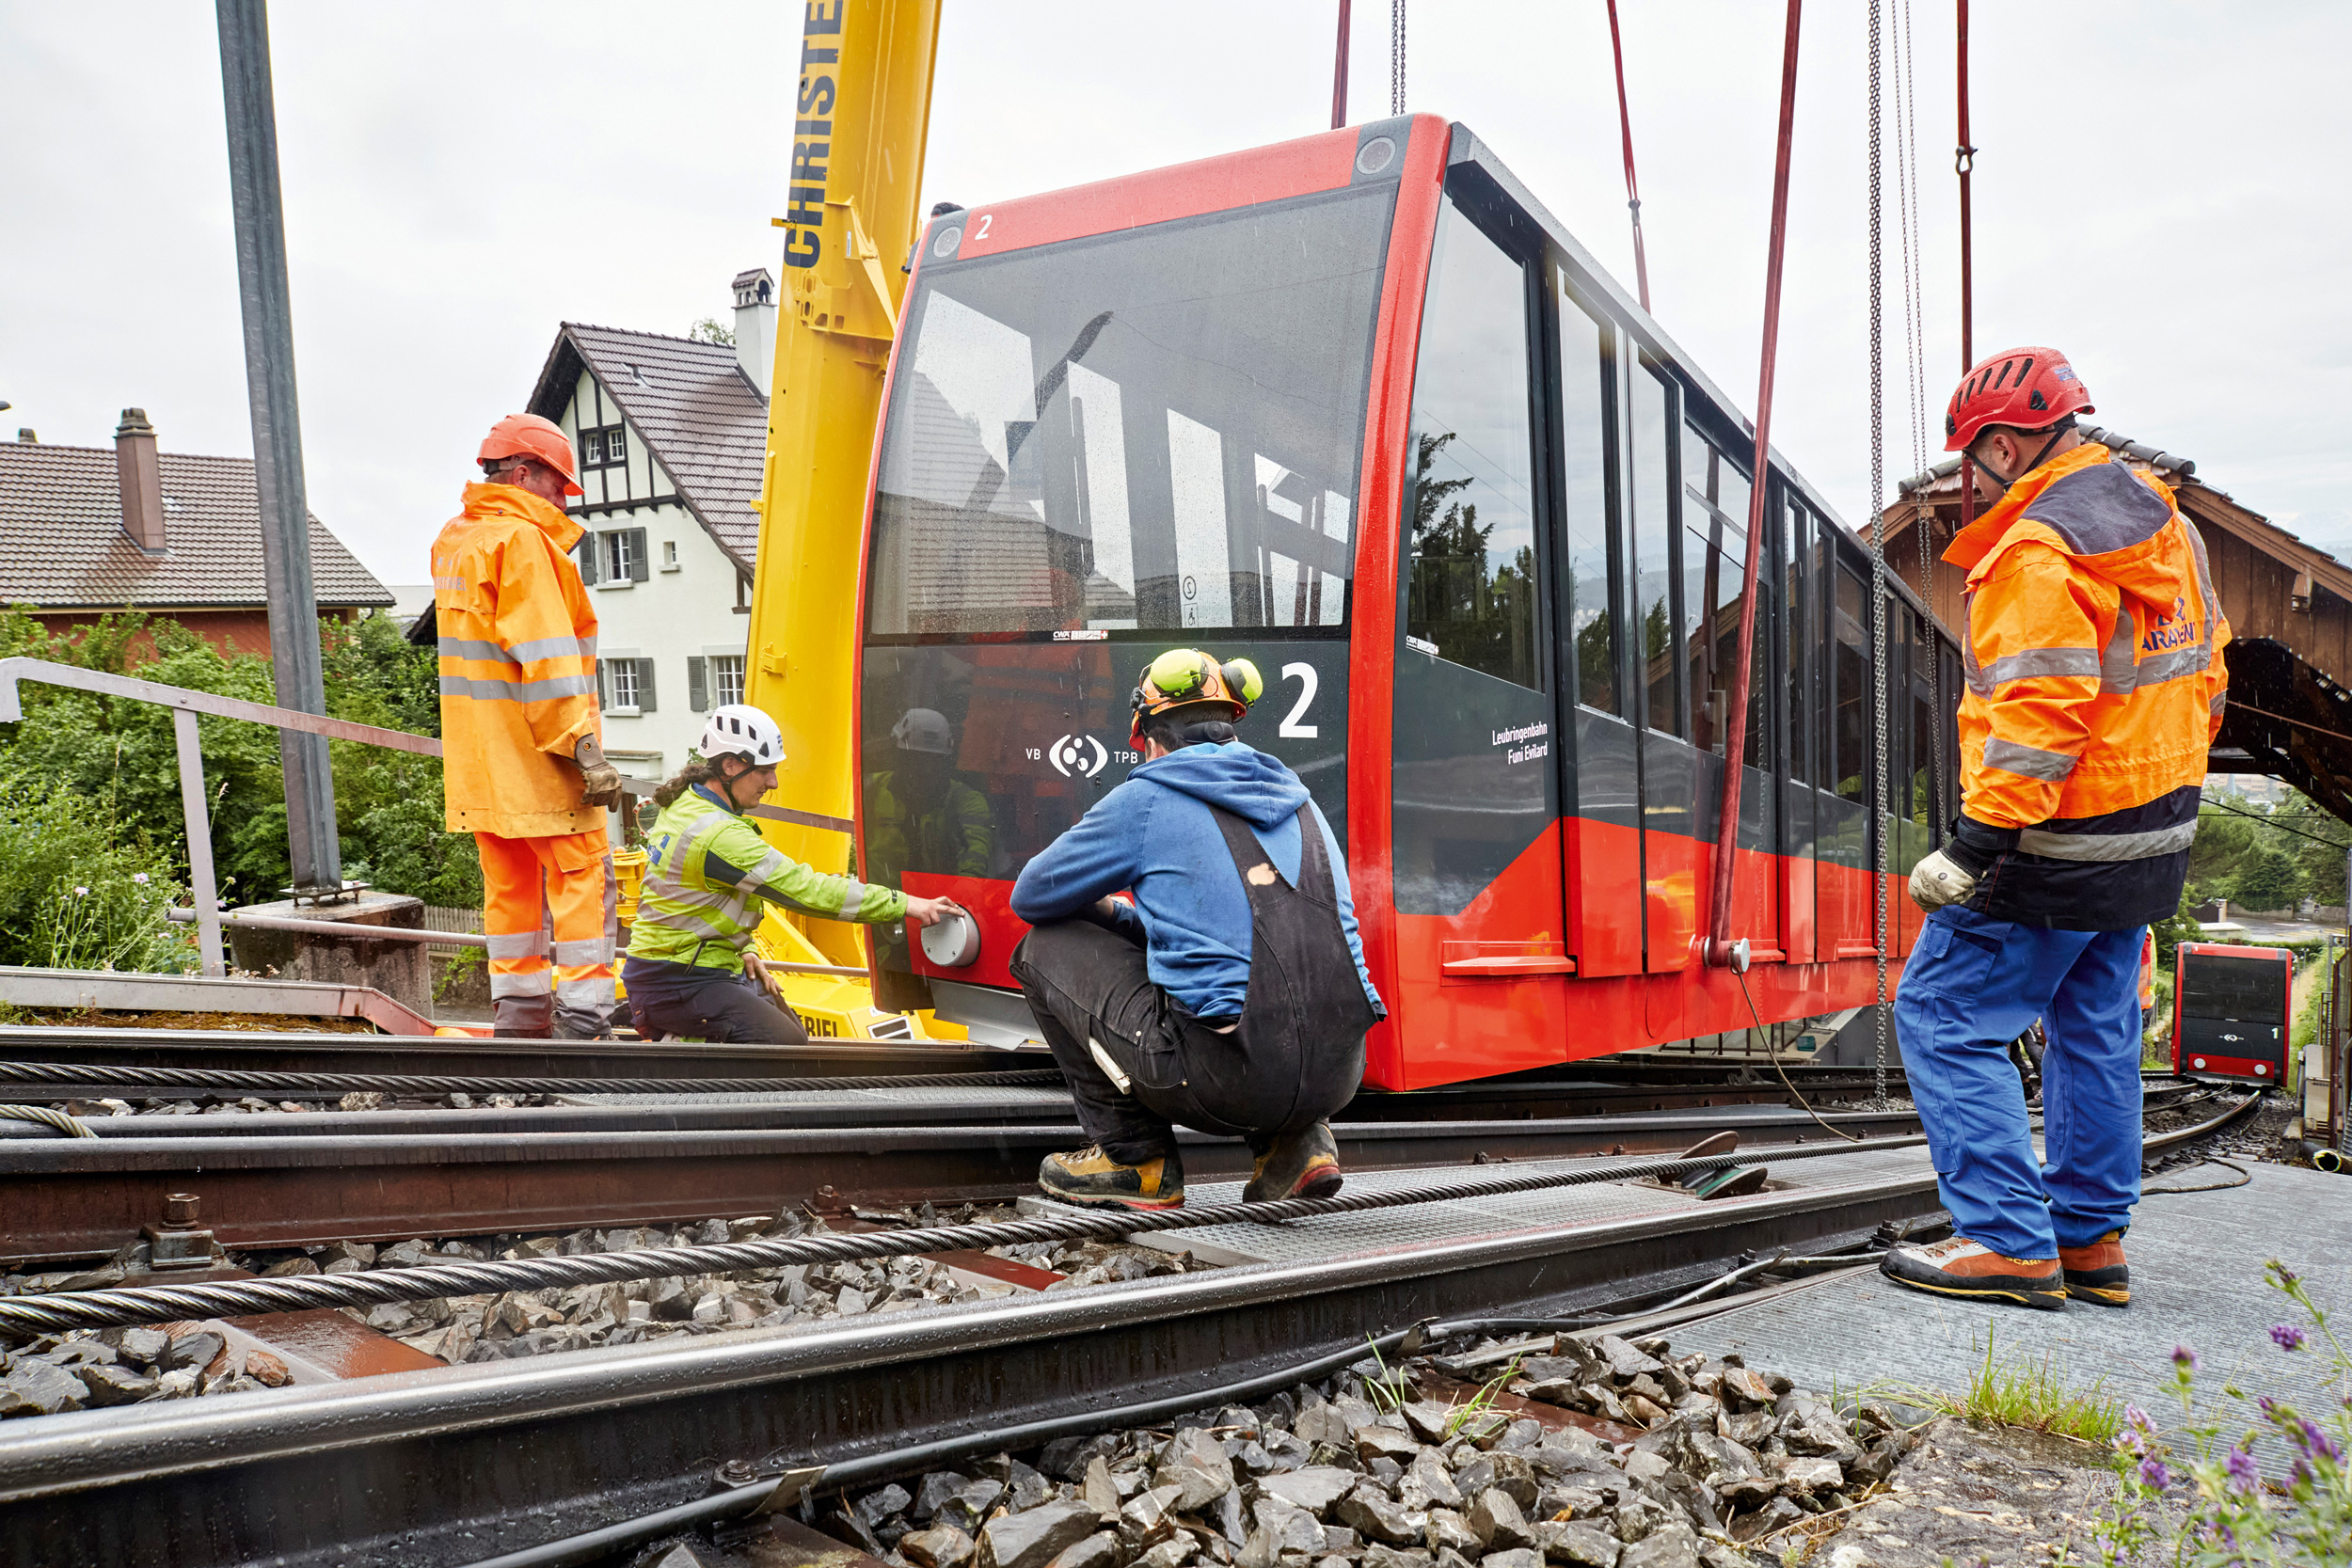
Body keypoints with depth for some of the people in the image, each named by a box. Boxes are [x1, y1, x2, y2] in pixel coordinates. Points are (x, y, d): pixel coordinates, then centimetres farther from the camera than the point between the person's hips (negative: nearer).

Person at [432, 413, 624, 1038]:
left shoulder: (453, 540, 18)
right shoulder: (522, 540, -12)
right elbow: (543, 656, -20)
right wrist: (585, 749, -22)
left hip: (479, 757, 9)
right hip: (535, 752, -9)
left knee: (511, 882, 14)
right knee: (583, 875, -4)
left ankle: (518, 1015, 20)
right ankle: (581, 1020, -6)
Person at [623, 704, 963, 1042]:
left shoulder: (686, 804, 8)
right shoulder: (719, 835, -25)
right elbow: (805, 888, -27)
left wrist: (743, 951, 9)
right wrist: (903, 904, -24)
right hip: (675, 985, -10)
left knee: (789, 1026, 15)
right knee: (786, 1044, -20)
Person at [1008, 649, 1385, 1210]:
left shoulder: (1146, 799, 2)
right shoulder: (1297, 800, 20)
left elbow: (1031, 896, 12)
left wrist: (1115, 914, 31)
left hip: (1232, 1079, -6)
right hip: (1338, 1076, 7)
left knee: (1045, 950, 12)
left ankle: (1136, 1159, 14)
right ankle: (1298, 1141, 17)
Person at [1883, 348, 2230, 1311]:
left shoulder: (2039, 554, -20)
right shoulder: (2158, 517, 12)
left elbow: (2040, 717, -27)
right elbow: (2202, 667, 19)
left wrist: (1973, 847, -26)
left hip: (2057, 844, -10)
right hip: (2150, 836, 10)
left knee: (1944, 1017, -2)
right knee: (2095, 1032, 16)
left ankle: (2010, 1242, -2)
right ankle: (2091, 1241, 25)